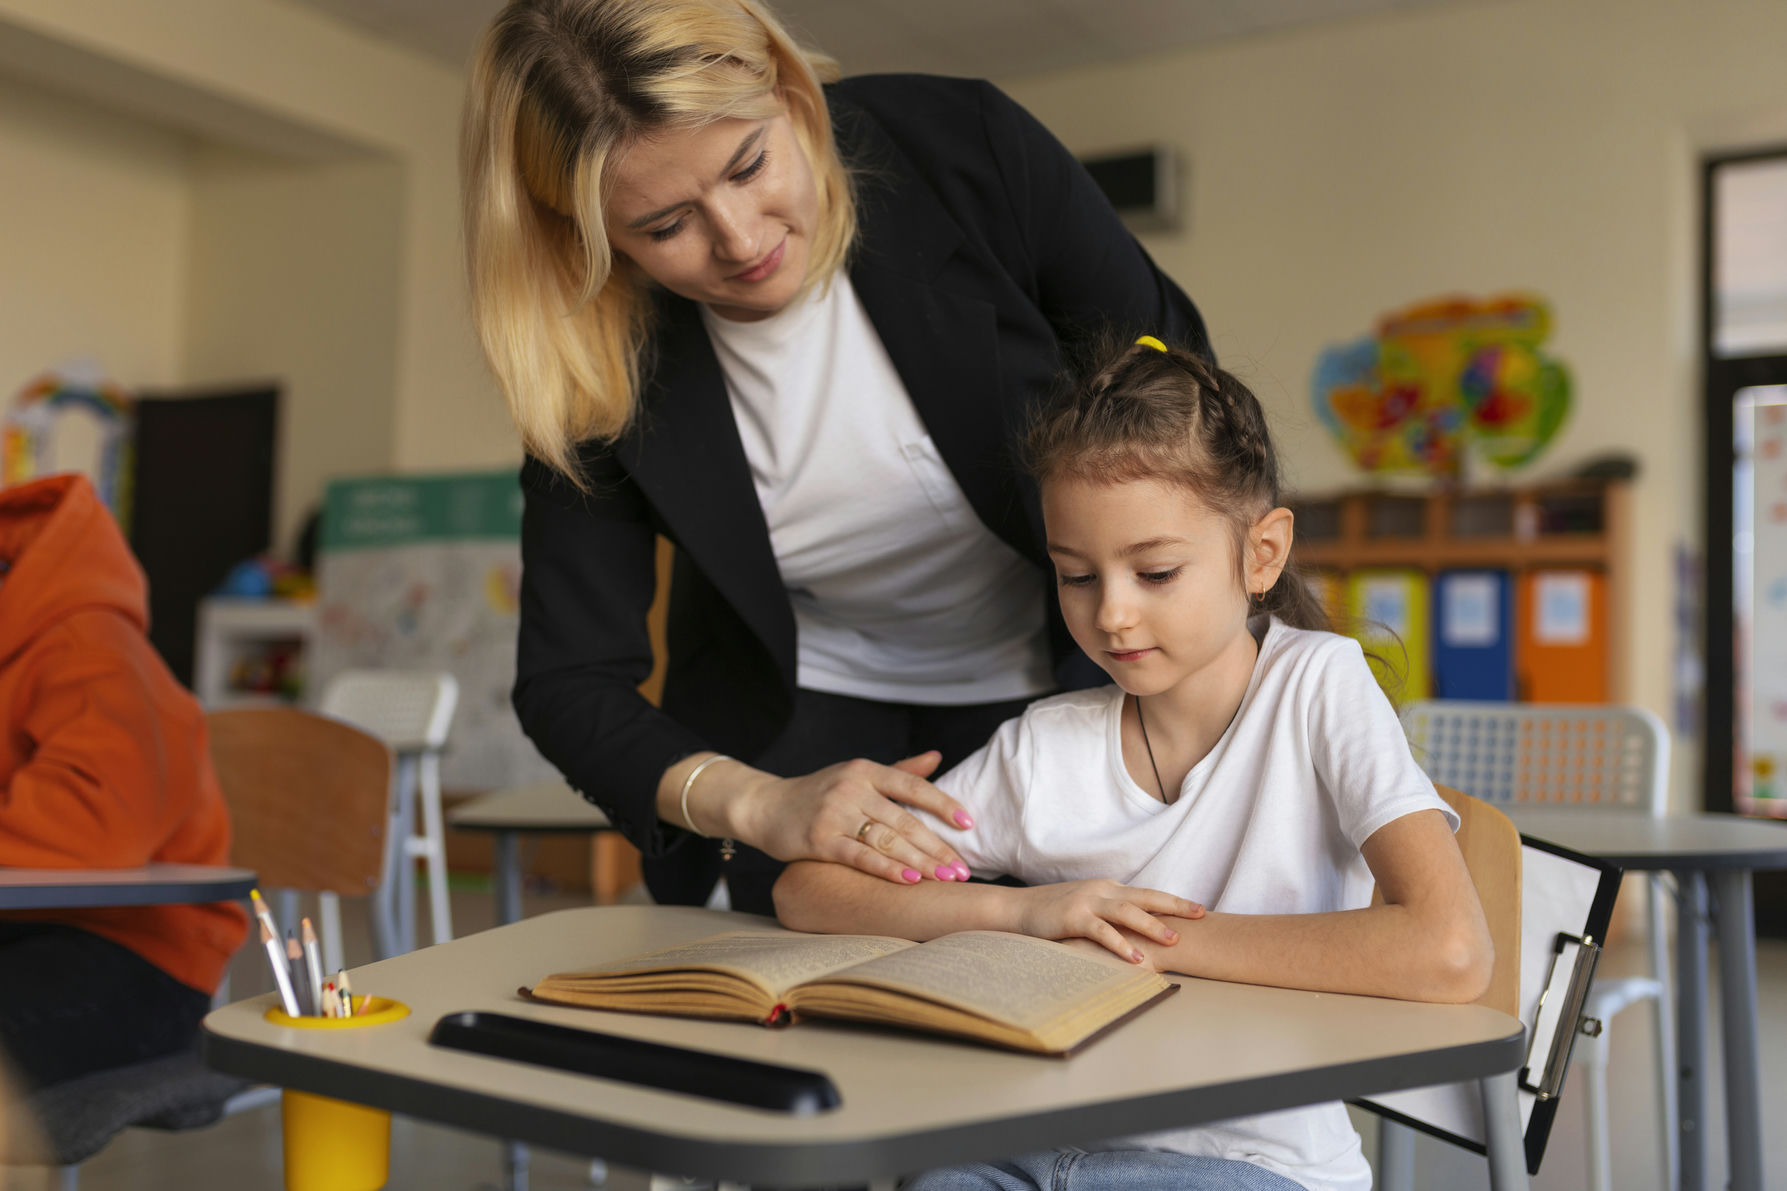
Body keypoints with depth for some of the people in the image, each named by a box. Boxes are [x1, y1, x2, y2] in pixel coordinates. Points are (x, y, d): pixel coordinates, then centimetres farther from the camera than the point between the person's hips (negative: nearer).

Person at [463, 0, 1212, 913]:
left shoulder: (966, 148, -24)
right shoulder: (599, 362, -22)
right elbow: (568, 682, -17)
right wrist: (755, 806, -35)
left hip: (1062, 688, 0)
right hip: (801, 717, 0)